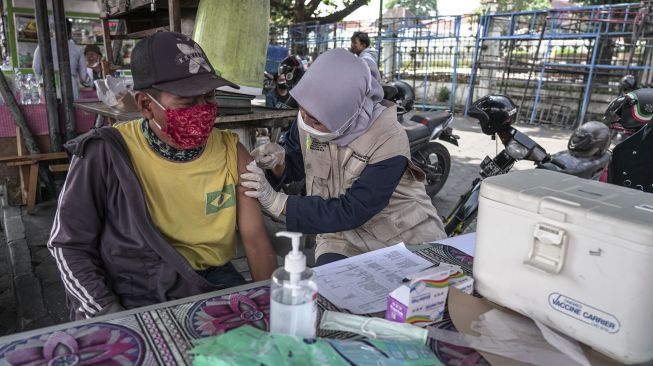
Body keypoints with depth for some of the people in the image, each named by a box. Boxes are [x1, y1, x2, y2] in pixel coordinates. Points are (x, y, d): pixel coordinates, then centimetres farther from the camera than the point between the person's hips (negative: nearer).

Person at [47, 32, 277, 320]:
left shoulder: (232, 153, -3)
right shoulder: (105, 154, -12)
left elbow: (256, 241, -1)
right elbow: (70, 244, -3)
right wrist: (109, 318, -14)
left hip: (213, 284, 2)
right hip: (133, 298, -1)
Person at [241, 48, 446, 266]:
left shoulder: (389, 143, -27)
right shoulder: (309, 117, -11)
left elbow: (350, 212, -25)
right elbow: (296, 166, 6)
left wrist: (277, 201, -29)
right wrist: (279, 162, -18)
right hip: (343, 235, 3)